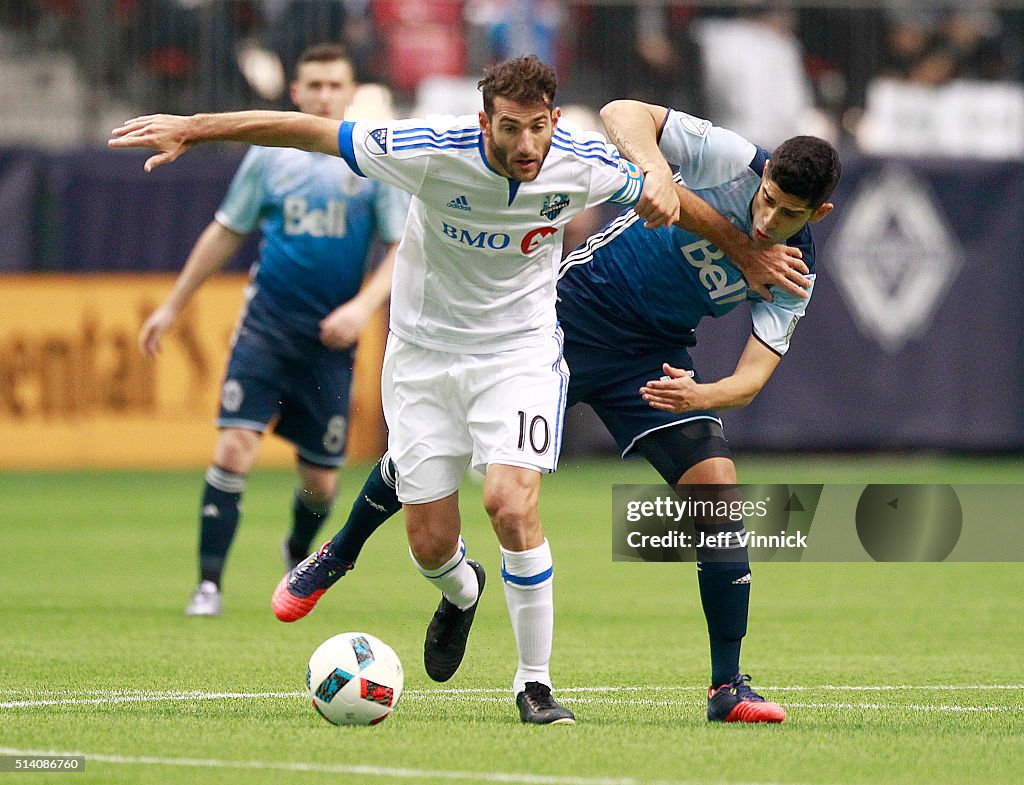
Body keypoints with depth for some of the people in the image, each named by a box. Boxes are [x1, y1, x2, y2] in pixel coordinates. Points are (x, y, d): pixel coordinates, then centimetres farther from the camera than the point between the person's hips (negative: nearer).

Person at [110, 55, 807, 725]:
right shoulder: (434, 151, -24)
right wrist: (191, 128, -17)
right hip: (424, 351, 0)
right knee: (430, 543, 1)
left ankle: (535, 683, -6)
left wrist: (750, 252, 13)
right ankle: (461, 592, 41)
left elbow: (665, 196, 4)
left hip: (520, 350, 0)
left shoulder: (585, 164, -17)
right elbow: (308, 131, -18)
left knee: (512, 504, -23)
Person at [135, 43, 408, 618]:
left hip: (331, 338, 0)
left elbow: (403, 248, -1)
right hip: (266, 326, 0)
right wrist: (173, 306, 17)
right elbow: (226, 233, 16)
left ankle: (299, 553, 38)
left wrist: (364, 306, -17)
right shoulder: (269, 155, 5)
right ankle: (210, 583, -11)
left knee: (320, 479, 5)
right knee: (235, 447, -17)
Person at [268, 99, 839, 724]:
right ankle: (339, 554, 27)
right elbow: (623, 112, -26)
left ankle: (728, 687, -6)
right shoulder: (734, 161, -21)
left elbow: (754, 375, -17)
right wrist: (655, 169, -45)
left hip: (651, 356, 2)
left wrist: (697, 395, -39)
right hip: (573, 309, -2)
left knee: (718, 486, -15)